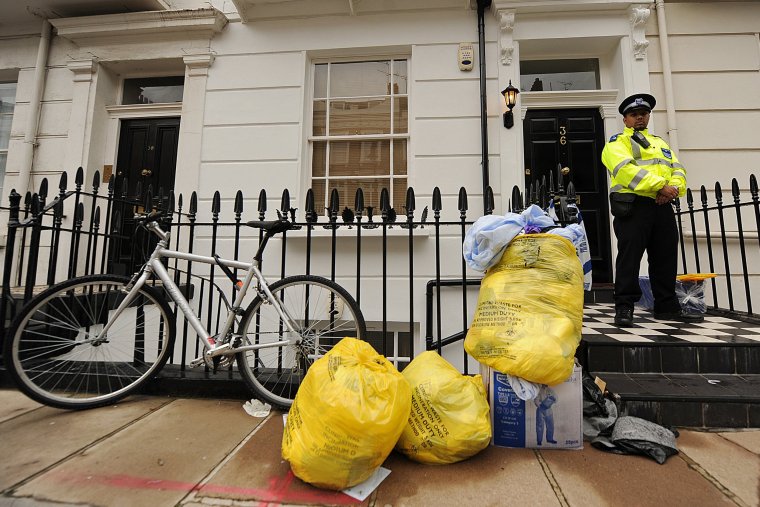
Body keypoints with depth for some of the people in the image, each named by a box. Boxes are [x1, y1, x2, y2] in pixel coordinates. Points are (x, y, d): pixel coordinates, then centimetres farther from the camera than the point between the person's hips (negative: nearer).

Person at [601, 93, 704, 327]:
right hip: (632, 205, -7)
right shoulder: (618, 142, 6)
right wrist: (660, 185, -19)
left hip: (662, 206, 7)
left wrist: (674, 187, -7)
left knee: (666, 258, 9)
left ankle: (667, 307, 20)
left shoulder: (660, 142, 27)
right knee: (629, 257, -9)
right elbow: (625, 168, -12)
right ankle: (624, 308, -3)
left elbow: (678, 169, 16)